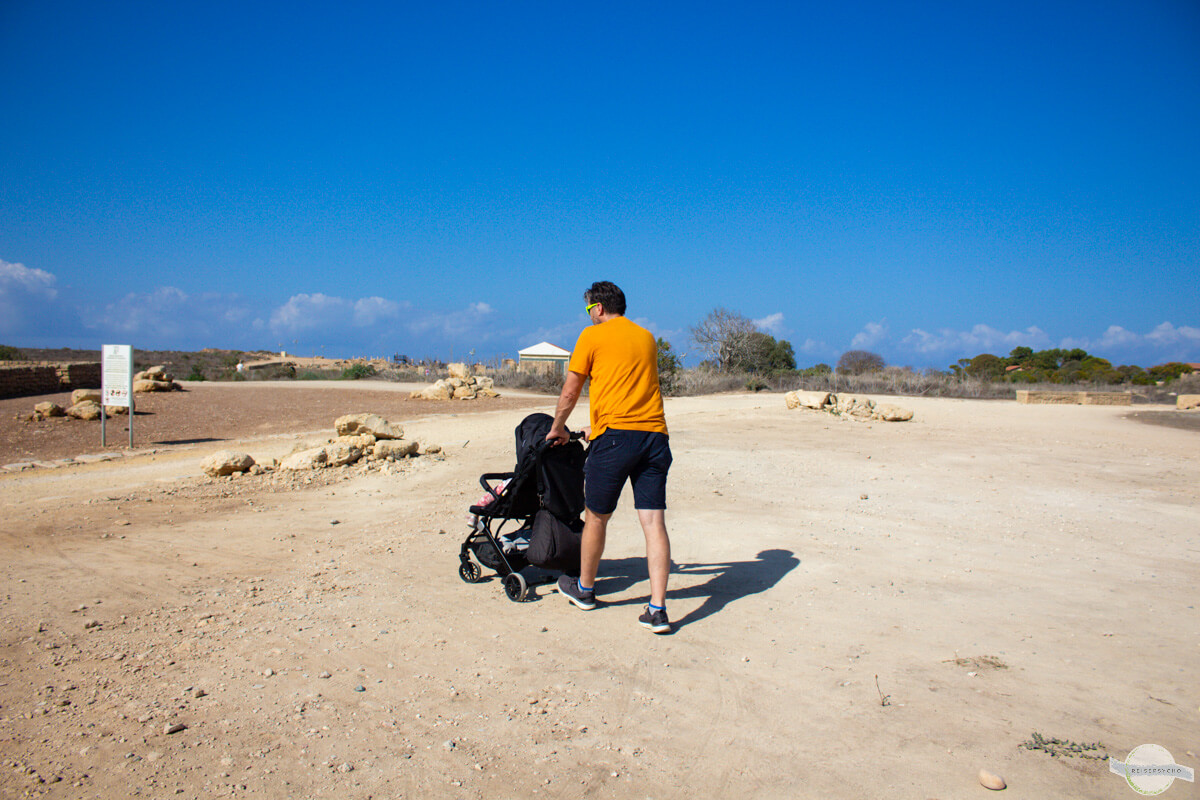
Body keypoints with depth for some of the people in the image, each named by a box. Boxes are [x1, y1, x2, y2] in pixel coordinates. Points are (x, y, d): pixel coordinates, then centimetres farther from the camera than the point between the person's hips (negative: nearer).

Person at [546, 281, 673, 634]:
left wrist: (556, 429, 25)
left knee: (595, 517, 11)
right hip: (655, 434, 5)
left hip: (616, 436, -5)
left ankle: (584, 590, 29)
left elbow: (570, 393, 9)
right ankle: (657, 609, -1)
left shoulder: (592, 336, 5)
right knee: (654, 522, 1)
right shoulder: (647, 337, 20)